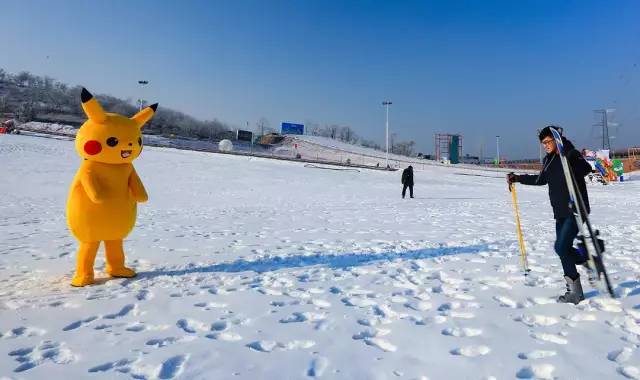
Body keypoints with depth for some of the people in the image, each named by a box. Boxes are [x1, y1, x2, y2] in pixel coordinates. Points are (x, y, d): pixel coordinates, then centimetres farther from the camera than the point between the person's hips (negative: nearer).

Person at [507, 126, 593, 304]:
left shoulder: (571, 154, -10)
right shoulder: (548, 160, 12)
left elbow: (586, 169, -29)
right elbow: (540, 179, 28)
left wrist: (568, 158, -46)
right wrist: (517, 178, 26)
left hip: (576, 210, -8)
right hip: (561, 212, 8)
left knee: (561, 246, -13)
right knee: (564, 249, 6)